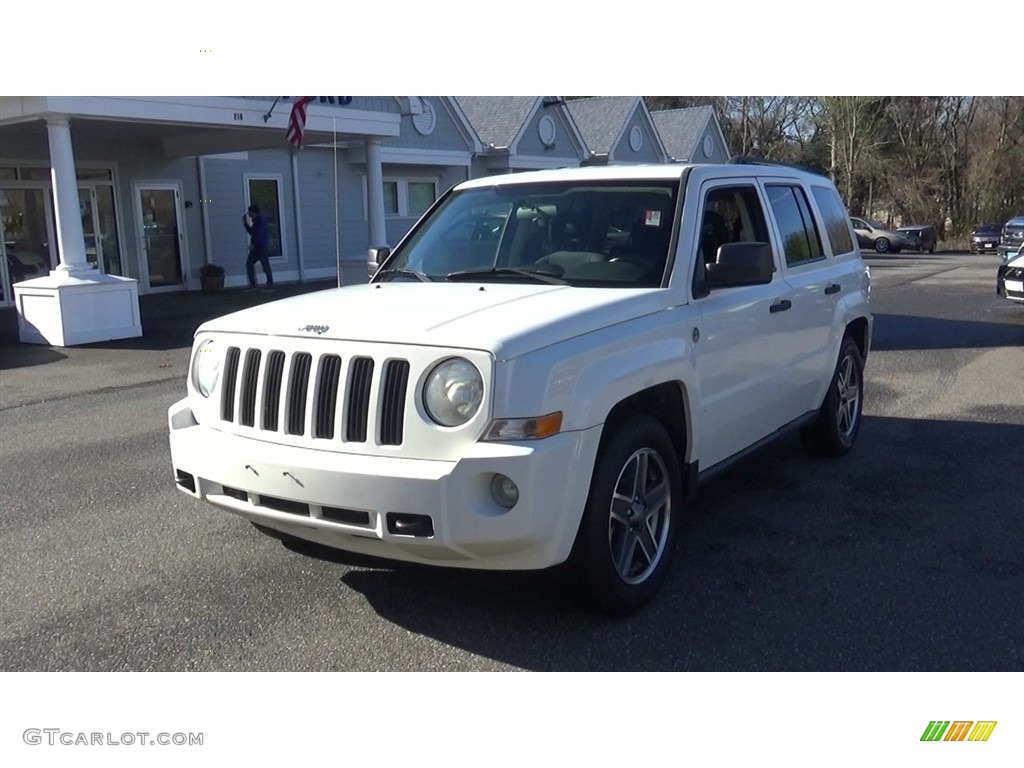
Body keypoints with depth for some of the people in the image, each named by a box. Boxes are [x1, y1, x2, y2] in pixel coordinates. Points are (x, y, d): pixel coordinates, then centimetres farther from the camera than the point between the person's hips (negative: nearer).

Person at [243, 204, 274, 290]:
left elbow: (259, 234, -18)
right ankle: (252, 285, 9)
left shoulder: (261, 221, -10)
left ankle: (270, 285, -6)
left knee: (265, 265, -9)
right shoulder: (256, 222, 18)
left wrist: (253, 244, -18)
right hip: (256, 247, 10)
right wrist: (246, 223, 21)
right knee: (249, 263, 7)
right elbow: (251, 232, 26)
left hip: (262, 246, -10)